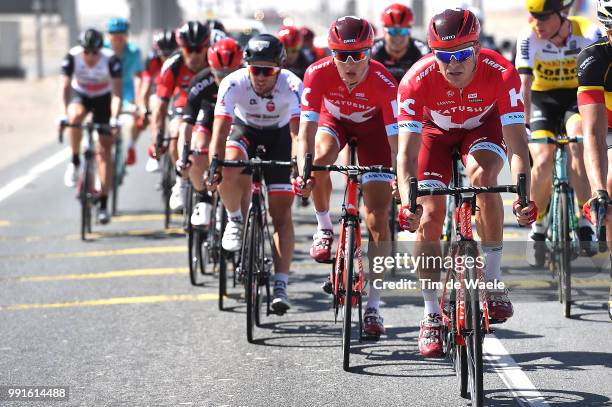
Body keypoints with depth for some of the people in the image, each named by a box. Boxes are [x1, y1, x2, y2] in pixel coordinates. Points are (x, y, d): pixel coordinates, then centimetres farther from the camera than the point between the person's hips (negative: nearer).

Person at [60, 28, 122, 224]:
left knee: (104, 150, -8)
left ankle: (103, 204, -3)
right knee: (75, 116, -36)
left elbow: (116, 93, -30)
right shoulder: (72, 57, -25)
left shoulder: (111, 60, -28)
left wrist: (114, 119, -43)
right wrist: (64, 114, -40)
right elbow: (65, 88, -26)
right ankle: (75, 162, -14)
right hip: (80, 95, 1)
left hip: (103, 99, -1)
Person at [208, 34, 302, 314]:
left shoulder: (292, 86, -32)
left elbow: (298, 133, -39)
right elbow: (220, 131, -35)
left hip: (279, 136, -1)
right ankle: (236, 220, -3)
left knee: (282, 214, -10)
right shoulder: (233, 84, -30)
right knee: (228, 173, -33)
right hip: (244, 130, 1)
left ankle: (280, 287, -11)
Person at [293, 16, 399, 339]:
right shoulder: (318, 74, -32)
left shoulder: (383, 83, -36)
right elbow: (306, 128, -33)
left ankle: (373, 306, -3)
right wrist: (304, 169, -48)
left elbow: (396, 140, -36)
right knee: (320, 159, -35)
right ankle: (324, 227, -6)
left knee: (378, 219, -9)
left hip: (372, 127, -1)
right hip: (333, 120, 1)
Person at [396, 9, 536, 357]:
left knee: (483, 175, -32)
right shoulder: (418, 81, -35)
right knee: (428, 218, -11)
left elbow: (517, 143, -37)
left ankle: (493, 280, -18)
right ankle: (432, 316, 3)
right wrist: (407, 201, -52)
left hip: (483, 126, -1)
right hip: (435, 131, 1)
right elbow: (407, 151, -37)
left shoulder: (501, 74, -35)